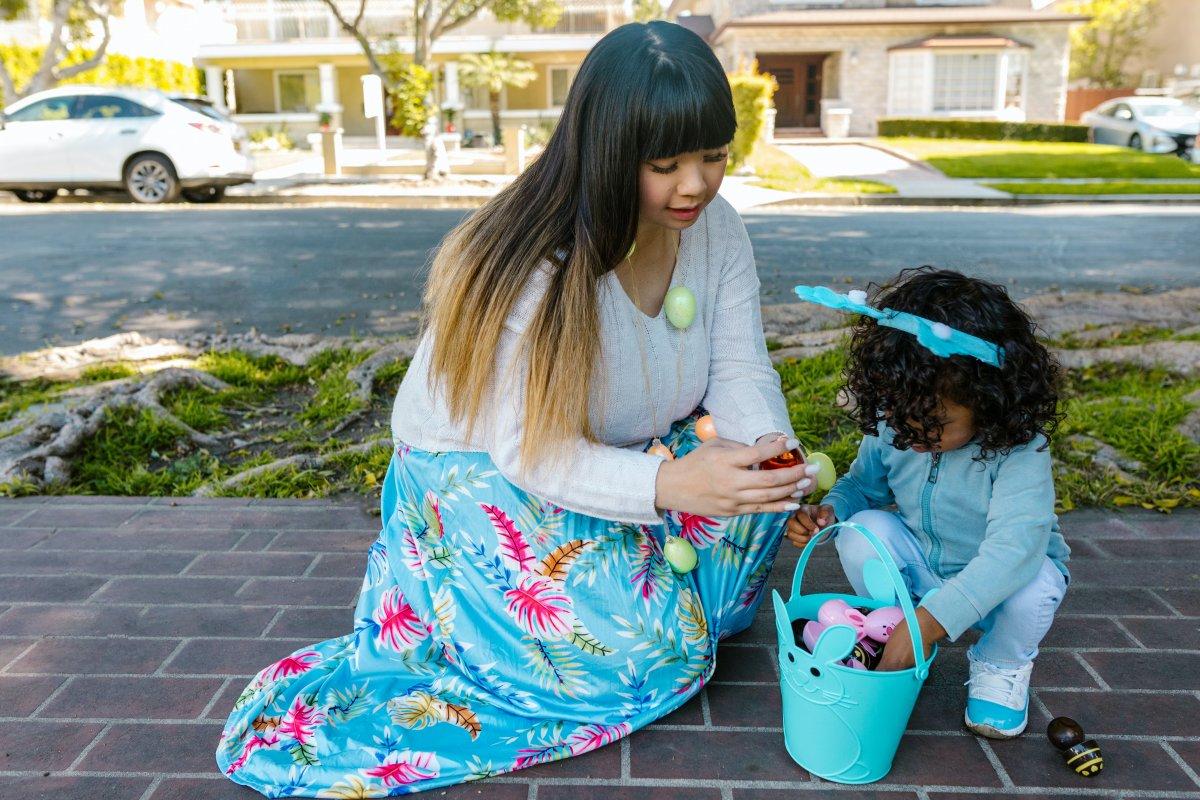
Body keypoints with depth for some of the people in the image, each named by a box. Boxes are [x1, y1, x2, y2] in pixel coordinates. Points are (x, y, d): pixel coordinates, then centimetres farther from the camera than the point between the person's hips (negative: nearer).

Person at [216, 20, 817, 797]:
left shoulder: (718, 228, -10)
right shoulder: (531, 265, -31)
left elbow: (740, 370, -11)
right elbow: (531, 453, -31)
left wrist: (772, 450, -34)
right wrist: (669, 484, -47)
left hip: (621, 457, 7)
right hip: (481, 473, -6)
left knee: (746, 485, -17)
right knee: (643, 657, -19)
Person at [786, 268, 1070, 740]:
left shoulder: (1019, 450, -32)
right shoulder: (889, 427, -17)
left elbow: (1014, 547, -43)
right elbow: (863, 485, 2)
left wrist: (929, 620, -51)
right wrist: (829, 509, -24)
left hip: (998, 579, -2)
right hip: (921, 568, 3)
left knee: (1035, 584, -35)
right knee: (862, 533, -24)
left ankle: (1001, 666, 1)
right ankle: (889, 637, 2)